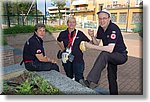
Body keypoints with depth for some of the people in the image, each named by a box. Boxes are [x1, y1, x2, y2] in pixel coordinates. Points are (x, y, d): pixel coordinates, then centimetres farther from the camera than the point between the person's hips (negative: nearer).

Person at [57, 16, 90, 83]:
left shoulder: (79, 33, -3)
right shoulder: (63, 34, 2)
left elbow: (89, 42, 3)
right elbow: (58, 41, 23)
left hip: (77, 58, -2)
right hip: (66, 58, 3)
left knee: (79, 78, -7)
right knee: (69, 77, 17)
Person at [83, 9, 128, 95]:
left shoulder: (114, 29, -27)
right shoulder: (101, 28, -3)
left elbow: (110, 49, -36)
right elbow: (97, 43, 2)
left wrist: (91, 46, -33)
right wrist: (92, 36, -19)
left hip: (121, 56, -8)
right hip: (111, 57, 8)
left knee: (104, 54, -36)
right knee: (111, 78, 17)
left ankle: (91, 81, -37)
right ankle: (113, 93, 37)